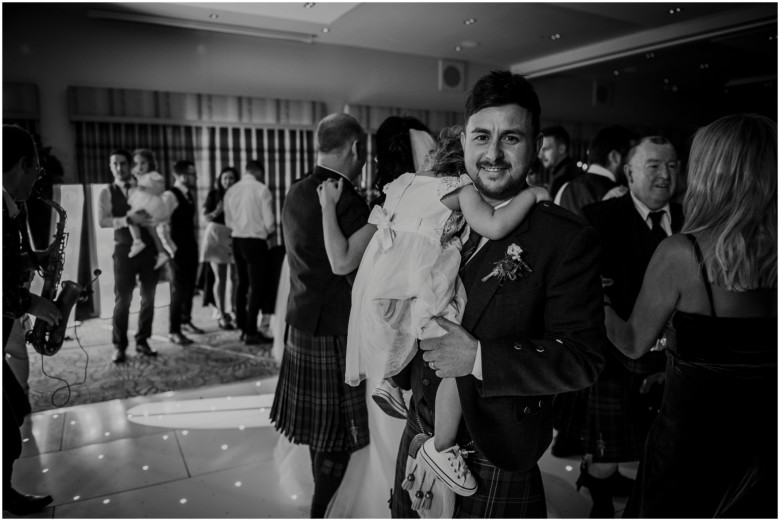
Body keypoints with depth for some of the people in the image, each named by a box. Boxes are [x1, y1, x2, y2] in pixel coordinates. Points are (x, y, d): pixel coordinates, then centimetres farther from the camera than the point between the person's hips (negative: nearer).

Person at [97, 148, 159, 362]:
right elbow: (102, 221, -10)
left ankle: (142, 341, 19)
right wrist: (128, 219, -23)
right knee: (123, 299, -3)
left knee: (148, 298, 6)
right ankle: (119, 346, 9)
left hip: (149, 248, 2)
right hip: (125, 250, -2)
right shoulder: (107, 193, 3)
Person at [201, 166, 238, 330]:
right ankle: (222, 316, 3)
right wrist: (217, 211, -17)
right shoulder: (214, 194, 2)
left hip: (235, 236, 2)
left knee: (235, 277, -1)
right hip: (217, 235, -2)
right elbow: (206, 216, 1)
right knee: (220, 278, -1)